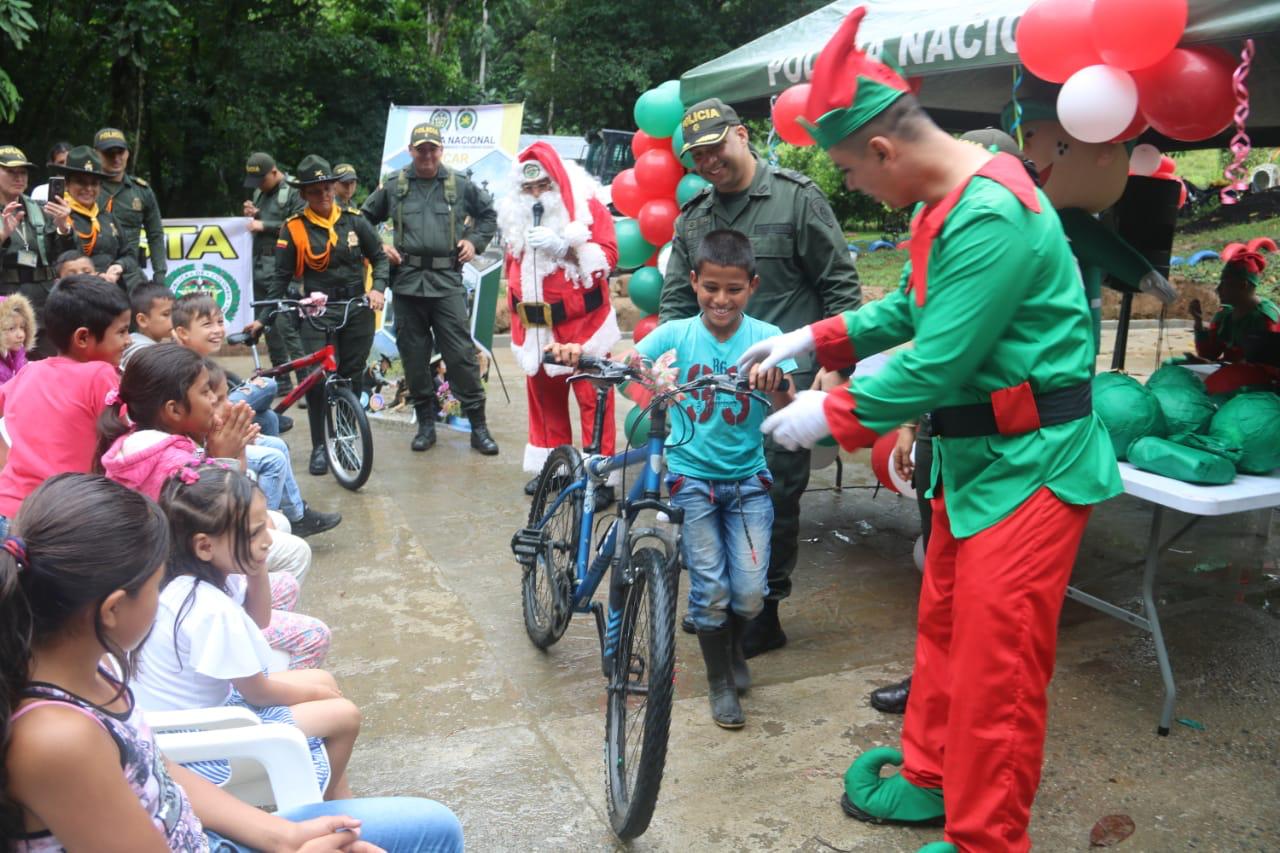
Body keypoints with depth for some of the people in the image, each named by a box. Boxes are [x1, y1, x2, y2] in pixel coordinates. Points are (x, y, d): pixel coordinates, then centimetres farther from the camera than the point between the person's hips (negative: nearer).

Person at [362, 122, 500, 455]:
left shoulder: (460, 186, 6)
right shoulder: (393, 186, 8)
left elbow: (488, 214, 20)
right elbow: (366, 219, 20)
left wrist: (475, 242, 7)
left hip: (447, 281, -2)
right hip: (407, 281, 2)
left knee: (462, 353, -5)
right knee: (414, 357, 6)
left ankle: (478, 425, 3)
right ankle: (425, 423, 19)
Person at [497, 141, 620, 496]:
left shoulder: (587, 205, -6)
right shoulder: (516, 214, 11)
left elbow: (606, 257, -13)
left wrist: (564, 246, -24)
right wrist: (514, 305, 22)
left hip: (581, 324, -5)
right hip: (536, 328, 6)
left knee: (592, 399, -3)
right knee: (544, 397, 12)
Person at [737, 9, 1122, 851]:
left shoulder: (992, 218, -26)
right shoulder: (944, 203, 6)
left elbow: (935, 365, -27)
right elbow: (911, 310, 17)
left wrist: (828, 416, -16)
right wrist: (810, 339, 11)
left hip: (1027, 465, -10)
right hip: (974, 456, 10)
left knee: (996, 663, -1)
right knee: (943, 627, 20)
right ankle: (931, 780, 37)